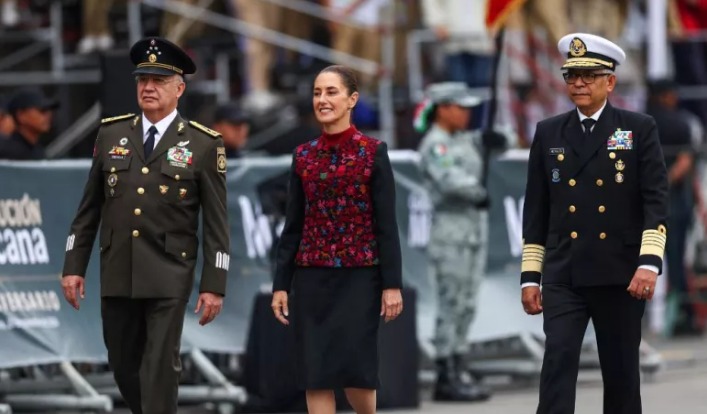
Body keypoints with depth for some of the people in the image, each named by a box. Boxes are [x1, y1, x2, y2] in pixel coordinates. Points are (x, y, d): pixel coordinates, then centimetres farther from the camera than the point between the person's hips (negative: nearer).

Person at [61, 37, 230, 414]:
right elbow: (89, 208, 11)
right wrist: (74, 266, 6)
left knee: (161, 368, -7)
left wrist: (214, 285, -7)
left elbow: (216, 223, -2)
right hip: (116, 274, 4)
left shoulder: (203, 145, -2)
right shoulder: (111, 134, 8)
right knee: (124, 366, 11)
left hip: (169, 276, -4)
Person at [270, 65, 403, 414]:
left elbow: (386, 224, -5)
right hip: (311, 277, 4)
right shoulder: (303, 156, 8)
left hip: (358, 277, -3)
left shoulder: (373, 152, -3)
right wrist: (281, 284, 6)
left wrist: (392, 283, -10)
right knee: (314, 374, -1)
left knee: (355, 369, -7)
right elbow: (293, 225, 10)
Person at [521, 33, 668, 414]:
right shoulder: (549, 133, 9)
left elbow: (655, 200, -5)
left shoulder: (640, 129, 2)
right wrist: (530, 276, 6)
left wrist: (649, 262, -18)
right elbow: (536, 211, 11)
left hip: (621, 275, -1)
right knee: (558, 362, -13)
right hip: (564, 278, 1)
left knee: (621, 370, 6)